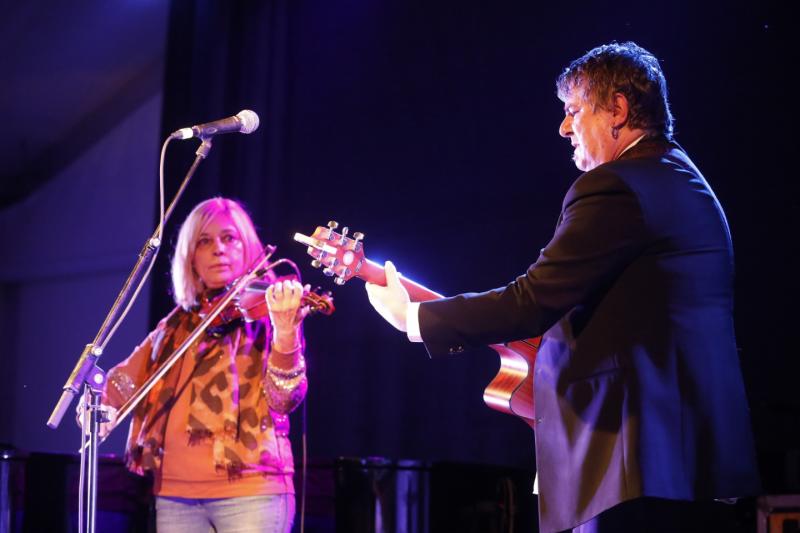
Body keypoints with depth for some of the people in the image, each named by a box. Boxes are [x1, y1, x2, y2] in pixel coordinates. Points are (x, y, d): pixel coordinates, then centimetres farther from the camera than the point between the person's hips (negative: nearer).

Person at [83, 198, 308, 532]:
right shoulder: (176, 326, 14)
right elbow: (122, 382, 20)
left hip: (249, 491, -4)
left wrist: (284, 332, -29)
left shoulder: (265, 310, 1)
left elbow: (285, 399, -11)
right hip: (174, 493, 4)